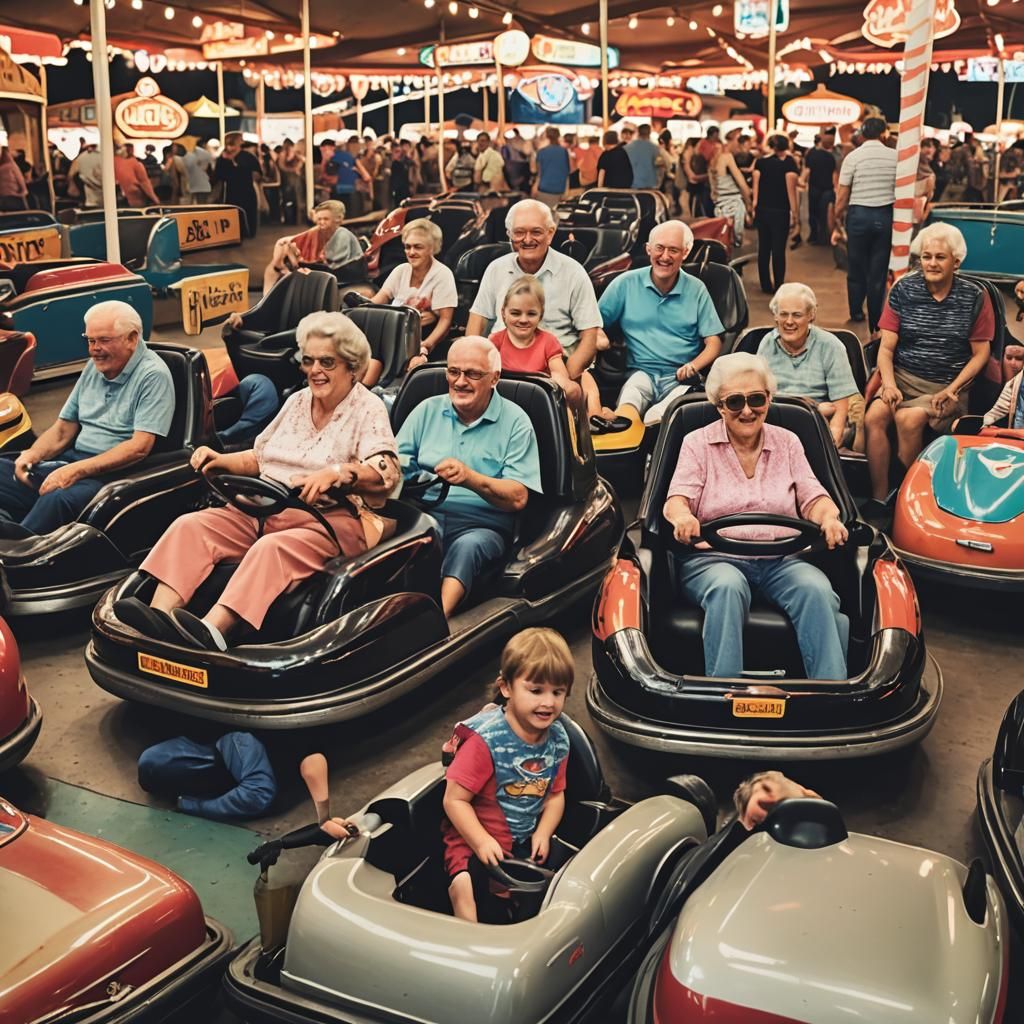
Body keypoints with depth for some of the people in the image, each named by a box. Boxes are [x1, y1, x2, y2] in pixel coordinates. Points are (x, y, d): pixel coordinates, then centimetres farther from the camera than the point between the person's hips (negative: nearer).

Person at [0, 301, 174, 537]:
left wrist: (77, 470, -23)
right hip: (74, 460, 8)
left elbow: (140, 447, -17)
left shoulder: (152, 375, -8)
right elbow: (64, 429, 21)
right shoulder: (95, 367, 17)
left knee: (58, 498, -37)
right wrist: (32, 454, 0)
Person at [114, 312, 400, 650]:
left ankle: (211, 631, -55)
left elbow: (387, 473, -17)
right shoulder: (298, 400, 22)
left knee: (272, 549, -38)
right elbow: (259, 458, 28)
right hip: (264, 508, 7)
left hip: (328, 518, -7)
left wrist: (335, 474, -34)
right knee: (190, 526, -17)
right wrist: (222, 461, 8)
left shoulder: (368, 409, 0)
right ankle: (159, 613, -36)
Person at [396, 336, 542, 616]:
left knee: (468, 545, -37)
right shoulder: (428, 410, 18)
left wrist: (470, 478, -21)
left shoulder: (515, 421, 7)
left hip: (481, 526, -2)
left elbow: (518, 498, -4)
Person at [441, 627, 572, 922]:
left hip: (527, 840, 6)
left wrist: (542, 834, -7)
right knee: (463, 885, -30)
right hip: (476, 839, -6)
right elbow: (454, 800, -18)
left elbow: (555, 794, 9)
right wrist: (482, 842, -24)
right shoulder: (485, 741, -21)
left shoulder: (558, 739, -2)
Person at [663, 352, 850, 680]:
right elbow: (677, 498, -2)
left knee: (817, 590, -30)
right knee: (727, 587, -38)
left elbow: (812, 497, 9)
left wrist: (829, 518, -16)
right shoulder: (697, 443, 10)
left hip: (782, 558, 3)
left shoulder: (787, 442, 17)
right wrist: (682, 516, -29)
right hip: (714, 557, -2)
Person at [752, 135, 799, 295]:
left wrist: (754, 207, 5)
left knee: (763, 248, 11)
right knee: (778, 250, -1)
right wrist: (794, 214, -6)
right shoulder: (788, 163, -7)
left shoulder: (760, 162, 3)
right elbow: (791, 190, -9)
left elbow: (756, 186, 1)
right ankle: (778, 286, 0)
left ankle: (766, 286, 16)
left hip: (762, 210, 4)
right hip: (780, 211, -4)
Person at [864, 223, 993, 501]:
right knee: (873, 417, -28)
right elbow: (886, 347, 4)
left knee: (909, 418, -32)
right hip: (903, 377, 2)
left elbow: (981, 354, 3)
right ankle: (879, 500, -20)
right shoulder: (903, 290, 5)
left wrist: (952, 390, -10)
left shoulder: (974, 297, 1)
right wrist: (889, 384, -13)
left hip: (948, 385, -2)